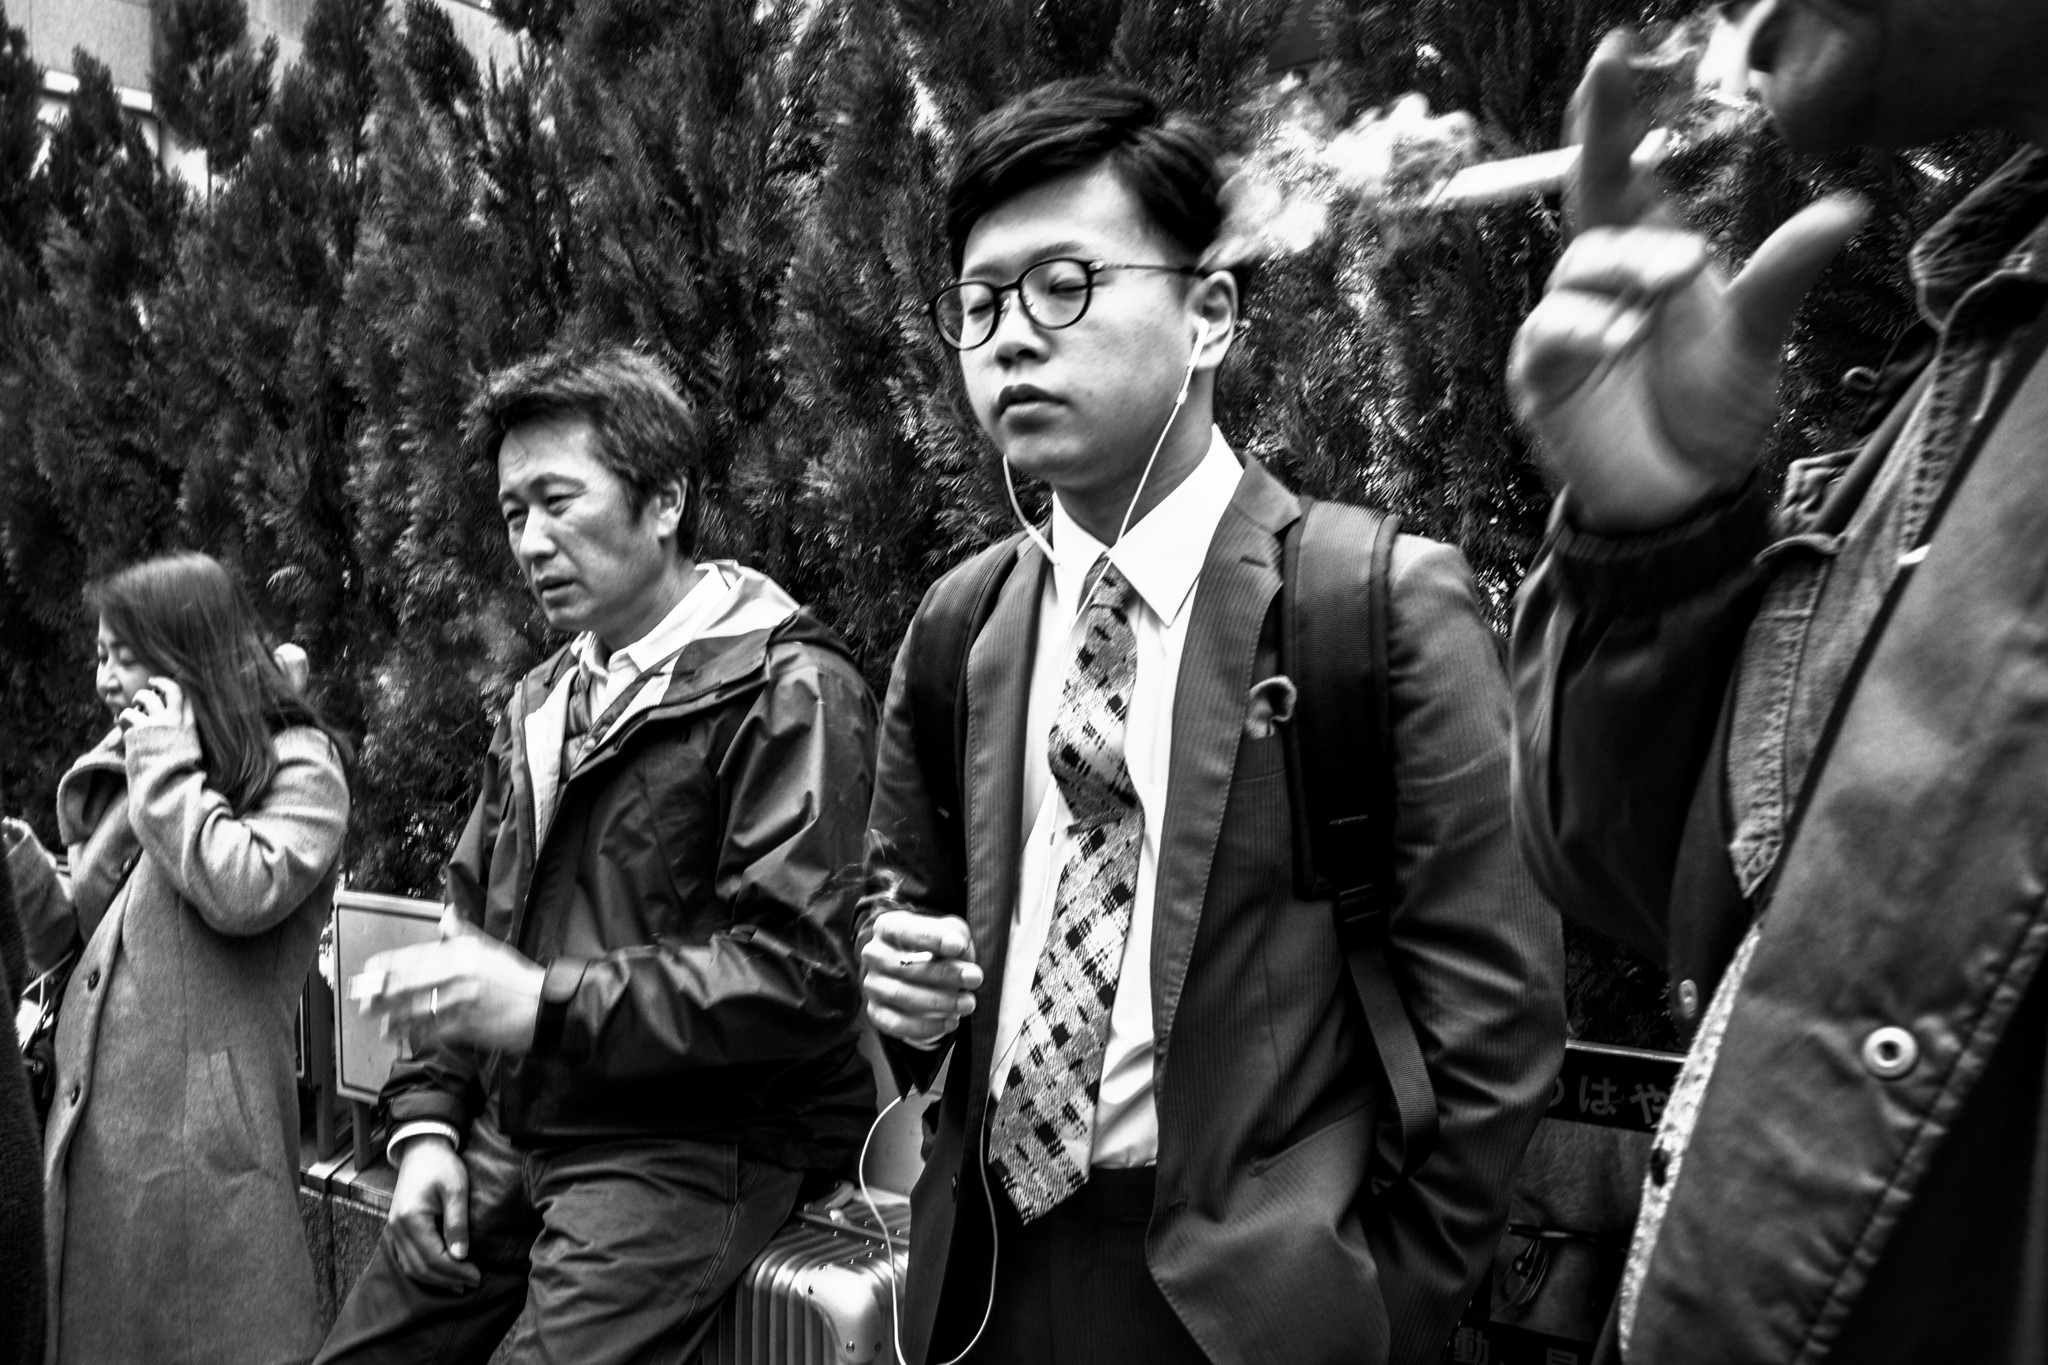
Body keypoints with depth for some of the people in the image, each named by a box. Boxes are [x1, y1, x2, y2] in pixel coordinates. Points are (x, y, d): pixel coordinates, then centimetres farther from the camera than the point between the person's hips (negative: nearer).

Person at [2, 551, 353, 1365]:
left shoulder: (297, 762, -4)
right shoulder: (121, 775, 17)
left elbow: (246, 892, -22)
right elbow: (72, 935, 19)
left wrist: (168, 764, -11)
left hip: (200, 1128, -7)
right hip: (91, 1122, 7)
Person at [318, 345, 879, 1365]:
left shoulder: (789, 692, -11)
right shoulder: (539, 704, 17)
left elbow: (798, 974, -19)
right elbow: (472, 923, 18)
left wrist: (546, 1004, -21)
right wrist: (430, 1120, 5)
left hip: (696, 1152, -7)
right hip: (515, 1138, 7)